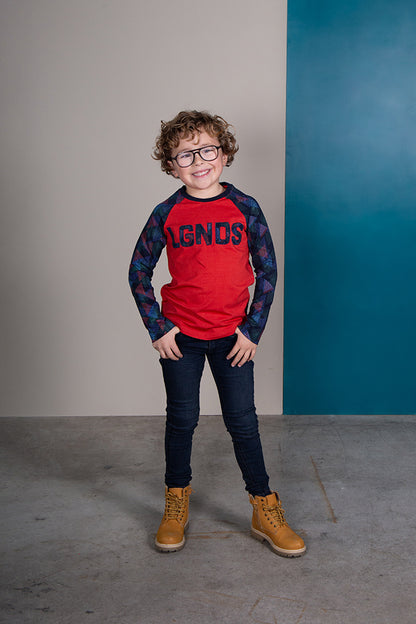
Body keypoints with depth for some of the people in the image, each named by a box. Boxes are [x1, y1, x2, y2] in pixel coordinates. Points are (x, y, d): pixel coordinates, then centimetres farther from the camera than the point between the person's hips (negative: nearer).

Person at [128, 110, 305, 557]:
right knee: (181, 420, 10)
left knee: (242, 422, 6)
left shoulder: (245, 208, -3)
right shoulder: (166, 214, -4)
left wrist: (252, 330, -3)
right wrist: (157, 328, -3)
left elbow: (267, 271, 2)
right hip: (180, 336, 0)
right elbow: (139, 272, 3)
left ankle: (265, 511, 20)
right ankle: (176, 507, 29)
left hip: (233, 335, 0)